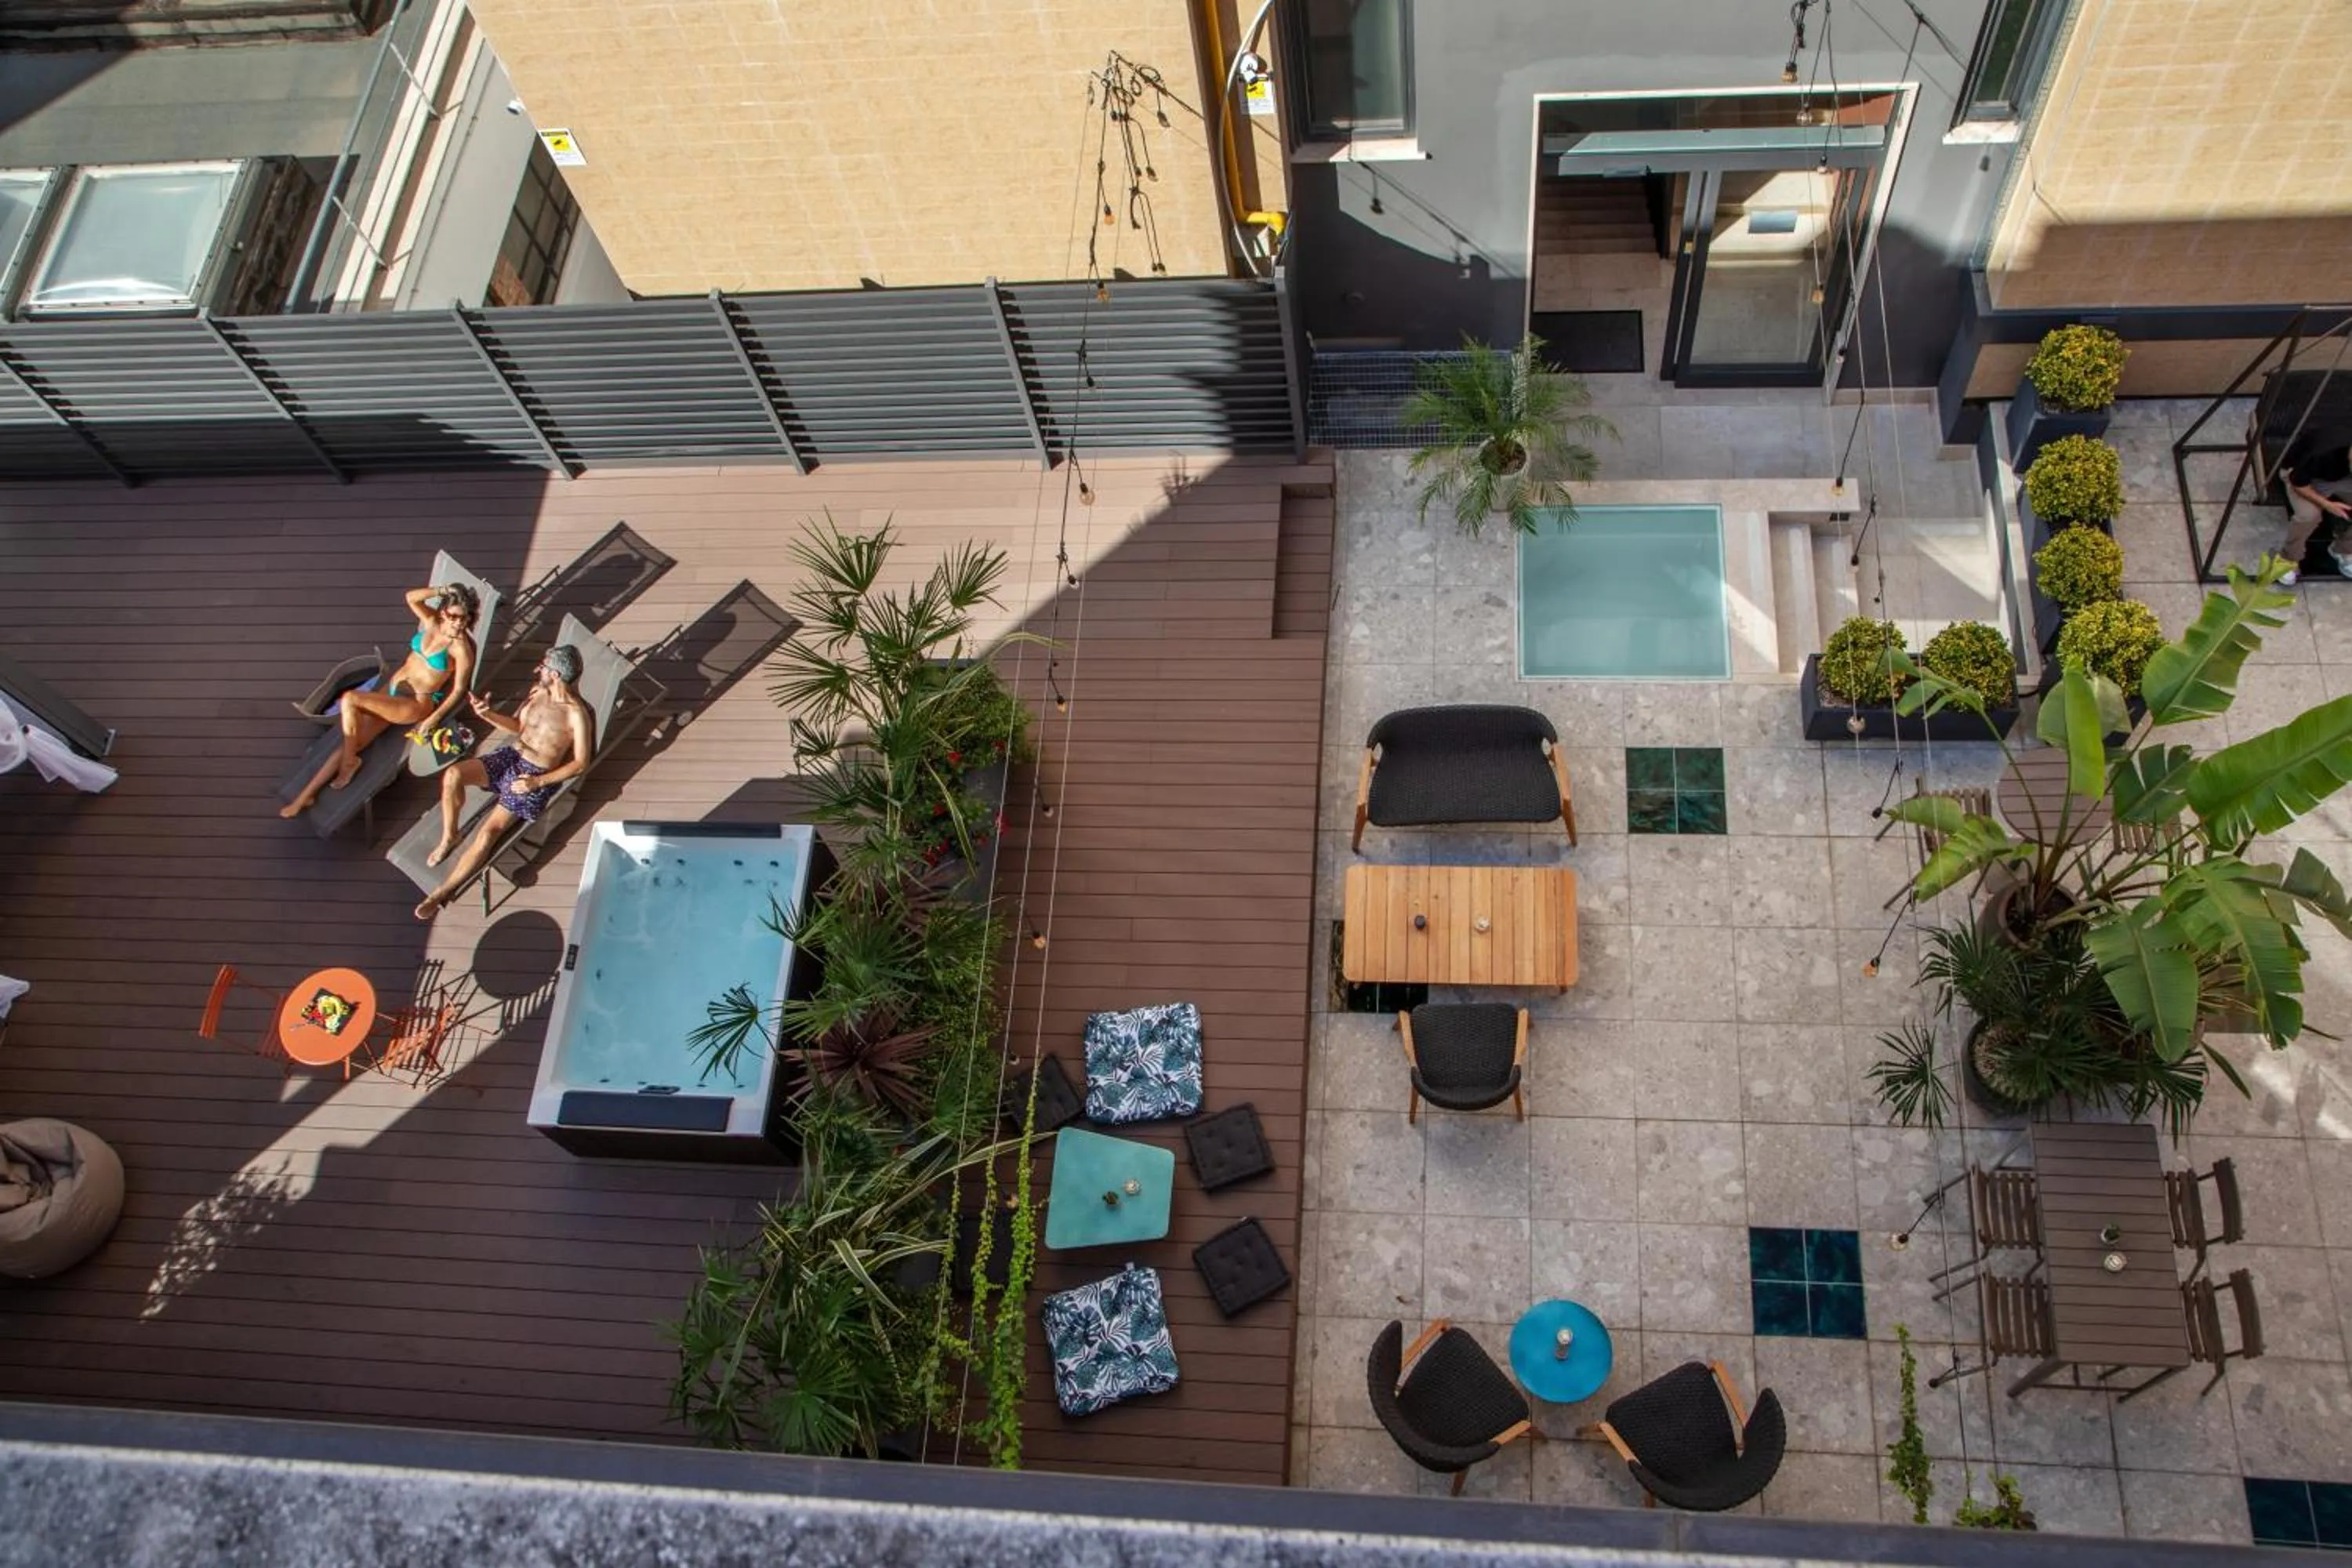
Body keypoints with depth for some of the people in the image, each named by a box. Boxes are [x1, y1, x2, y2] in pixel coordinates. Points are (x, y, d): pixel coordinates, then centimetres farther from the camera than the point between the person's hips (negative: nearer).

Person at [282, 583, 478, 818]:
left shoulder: (460, 647, -16)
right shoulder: (432, 621, 0)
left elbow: (459, 689, -13)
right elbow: (411, 596, -11)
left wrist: (434, 719, -17)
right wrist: (442, 591, -16)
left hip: (416, 704, -6)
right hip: (391, 691, 6)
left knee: (349, 699, -24)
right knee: (352, 743, -1)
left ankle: (349, 762, -4)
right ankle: (307, 794, 5)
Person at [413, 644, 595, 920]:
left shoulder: (576, 714, -16)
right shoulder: (538, 691, 6)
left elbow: (580, 763, -15)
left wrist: (538, 782, -22)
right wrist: (487, 715, 0)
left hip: (536, 776, -7)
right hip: (509, 758, 7)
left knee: (488, 832, -21)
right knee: (452, 774, -20)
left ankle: (442, 893, -15)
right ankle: (449, 837, 1)